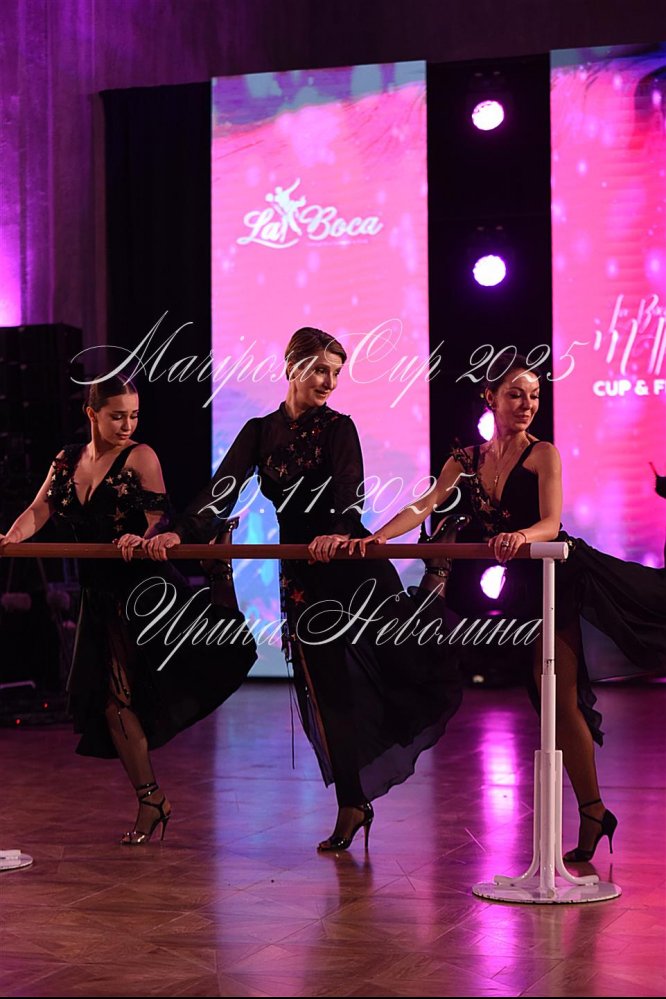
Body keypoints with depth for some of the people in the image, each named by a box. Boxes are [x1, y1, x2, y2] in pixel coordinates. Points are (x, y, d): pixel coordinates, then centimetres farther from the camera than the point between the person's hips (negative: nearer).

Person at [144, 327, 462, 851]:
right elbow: (223, 489, -4)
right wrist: (182, 532, -21)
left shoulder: (339, 428, -3)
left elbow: (350, 490, -19)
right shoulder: (260, 432, 7)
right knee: (324, 687, 4)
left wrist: (339, 531, -40)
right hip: (300, 572, 3)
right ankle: (352, 806, 13)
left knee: (399, 658, -9)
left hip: (351, 561, -3)